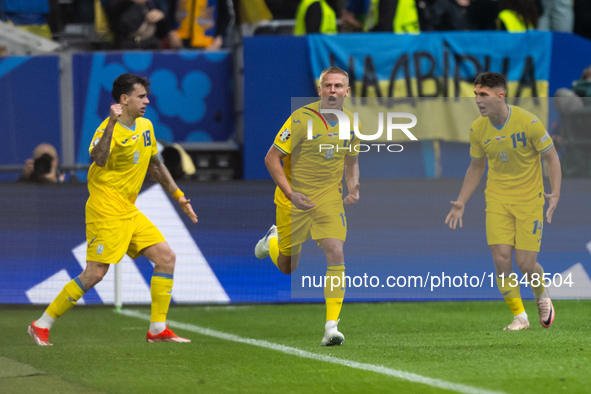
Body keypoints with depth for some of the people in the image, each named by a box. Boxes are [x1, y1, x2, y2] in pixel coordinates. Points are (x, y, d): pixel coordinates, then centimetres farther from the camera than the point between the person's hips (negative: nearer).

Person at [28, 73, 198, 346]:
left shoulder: (145, 127, 11)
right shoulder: (109, 129, -16)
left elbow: (155, 165, 25)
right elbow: (99, 160, -38)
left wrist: (178, 196, 25)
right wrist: (112, 123, -43)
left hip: (129, 212, 9)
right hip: (106, 211, -8)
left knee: (166, 257, 0)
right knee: (95, 273, -12)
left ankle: (157, 330, 4)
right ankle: (42, 325, -2)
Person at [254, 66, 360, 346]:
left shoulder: (352, 123, 1)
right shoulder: (301, 119, -16)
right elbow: (272, 158, -13)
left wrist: (353, 187, 0)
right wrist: (290, 194, -20)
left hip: (329, 198, 3)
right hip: (294, 199, -3)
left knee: (335, 254, -19)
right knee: (287, 267, 11)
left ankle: (331, 326, -18)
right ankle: (272, 241, 49)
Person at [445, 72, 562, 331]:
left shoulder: (528, 122, -17)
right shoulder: (478, 130, -4)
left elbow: (551, 157, -7)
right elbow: (476, 167, 12)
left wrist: (555, 194, -18)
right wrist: (461, 203, 7)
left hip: (529, 199, -3)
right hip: (497, 200, 3)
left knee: (526, 263, -5)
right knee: (501, 259, -11)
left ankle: (542, 296, 29)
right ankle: (519, 317, 3)